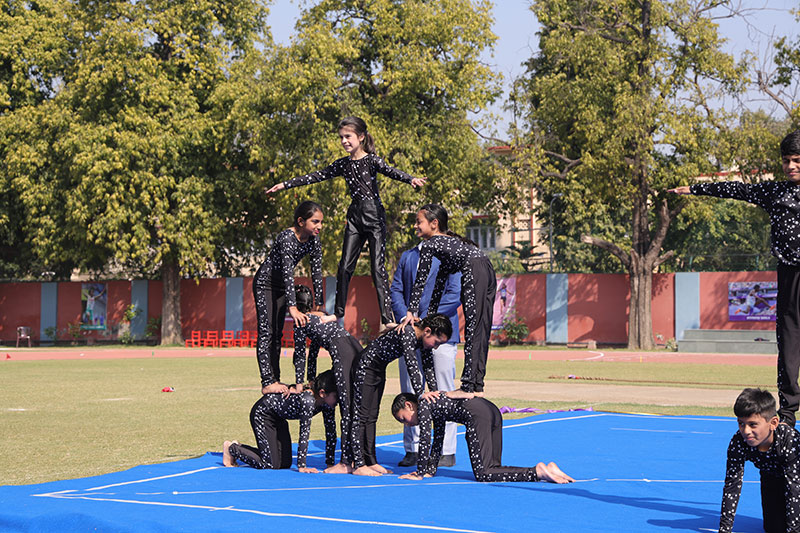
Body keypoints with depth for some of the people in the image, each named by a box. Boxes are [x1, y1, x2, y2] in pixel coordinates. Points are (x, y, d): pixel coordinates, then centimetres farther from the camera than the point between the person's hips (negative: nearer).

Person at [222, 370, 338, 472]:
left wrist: (330, 464, -9)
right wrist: (301, 466, -33)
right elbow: (304, 433, -35)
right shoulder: (307, 400, -36)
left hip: (278, 417, 9)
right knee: (270, 465, -13)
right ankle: (231, 448, 9)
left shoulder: (327, 402, -12)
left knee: (285, 464, 5)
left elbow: (331, 433, -7)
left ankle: (238, 447, 22)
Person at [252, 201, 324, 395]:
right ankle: (267, 383, -18)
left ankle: (275, 380, 14)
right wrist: (293, 308, -43)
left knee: (277, 334, 10)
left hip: (281, 287, 8)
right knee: (266, 332, -12)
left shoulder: (313, 240, -8)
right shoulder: (287, 238, -30)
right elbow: (288, 273, -37)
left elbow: (317, 273, -3)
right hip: (265, 283, -8)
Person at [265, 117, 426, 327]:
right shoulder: (342, 164, 10)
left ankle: (387, 318, -10)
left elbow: (390, 171, -23)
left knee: (378, 267, -9)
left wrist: (411, 179, -44)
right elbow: (316, 176, 12)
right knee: (345, 266, 3)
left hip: (374, 216, -5)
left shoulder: (371, 160, -6)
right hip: (355, 217, 5)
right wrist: (285, 185, 11)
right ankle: (338, 315, 10)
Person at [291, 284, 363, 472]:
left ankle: (347, 462, -9)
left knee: (347, 409, -9)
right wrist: (312, 380, 42)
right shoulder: (322, 316, 32)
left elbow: (300, 354, 12)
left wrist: (299, 384, 19)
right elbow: (313, 350, 37)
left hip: (342, 354, -8)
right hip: (359, 351, 8)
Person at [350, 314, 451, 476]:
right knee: (360, 415, -8)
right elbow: (412, 368, -32)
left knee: (372, 417, 10)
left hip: (380, 369, 10)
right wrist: (421, 396, -32)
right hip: (366, 366, -10)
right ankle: (358, 465, -8)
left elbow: (429, 367, 4)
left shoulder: (423, 339, -3)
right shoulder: (407, 334, -30)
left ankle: (370, 461, 14)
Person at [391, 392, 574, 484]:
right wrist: (430, 470, 38)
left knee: (483, 474, -10)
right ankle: (547, 470, -5)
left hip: (476, 415, -9)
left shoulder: (423, 405, 9)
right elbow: (437, 442, 38)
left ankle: (537, 473, -25)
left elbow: (425, 441, 4)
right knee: (493, 469, 10)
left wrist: (420, 473, 8)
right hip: (493, 411, 9)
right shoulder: (435, 407, 33)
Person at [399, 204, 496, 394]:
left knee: (472, 330, -8)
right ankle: (477, 386, 10)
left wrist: (412, 311, 9)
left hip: (474, 273, -8)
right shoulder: (449, 240, 31)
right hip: (489, 273, 8)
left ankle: (469, 386, -9)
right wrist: (431, 314, 31)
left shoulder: (428, 245, 6)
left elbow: (420, 280, 5)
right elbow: (441, 279, 32)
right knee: (481, 331, 9)